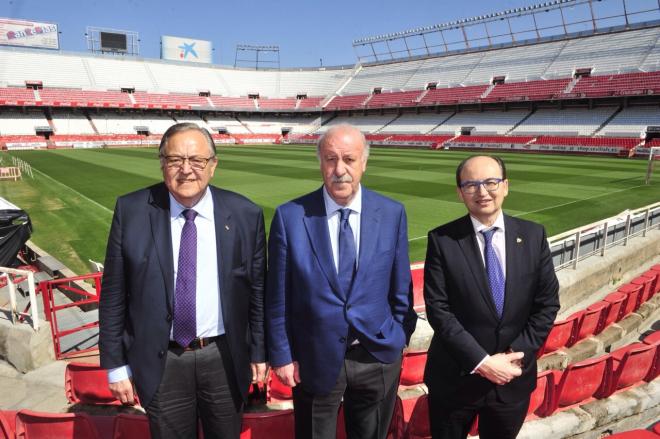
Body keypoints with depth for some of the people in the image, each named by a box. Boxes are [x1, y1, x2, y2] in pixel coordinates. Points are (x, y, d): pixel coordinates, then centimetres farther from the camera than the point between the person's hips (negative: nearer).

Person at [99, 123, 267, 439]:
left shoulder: (245, 214, -9)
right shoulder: (131, 211, -9)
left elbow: (257, 289, -1)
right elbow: (114, 293, -3)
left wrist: (258, 351, 4)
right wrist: (116, 364, -1)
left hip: (225, 358, 1)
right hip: (160, 362, 0)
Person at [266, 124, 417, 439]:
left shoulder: (392, 214, -5)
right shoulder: (290, 216, -11)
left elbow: (400, 286, 3)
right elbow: (278, 295, -6)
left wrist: (399, 338, 5)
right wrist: (281, 354, -3)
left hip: (378, 355, 2)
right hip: (315, 359, -1)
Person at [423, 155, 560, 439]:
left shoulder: (533, 236, -3)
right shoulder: (442, 240, -12)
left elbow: (548, 303, -1)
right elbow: (438, 309, -15)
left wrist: (518, 353, -11)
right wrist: (482, 362, -19)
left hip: (513, 378, 3)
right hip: (455, 378, -2)